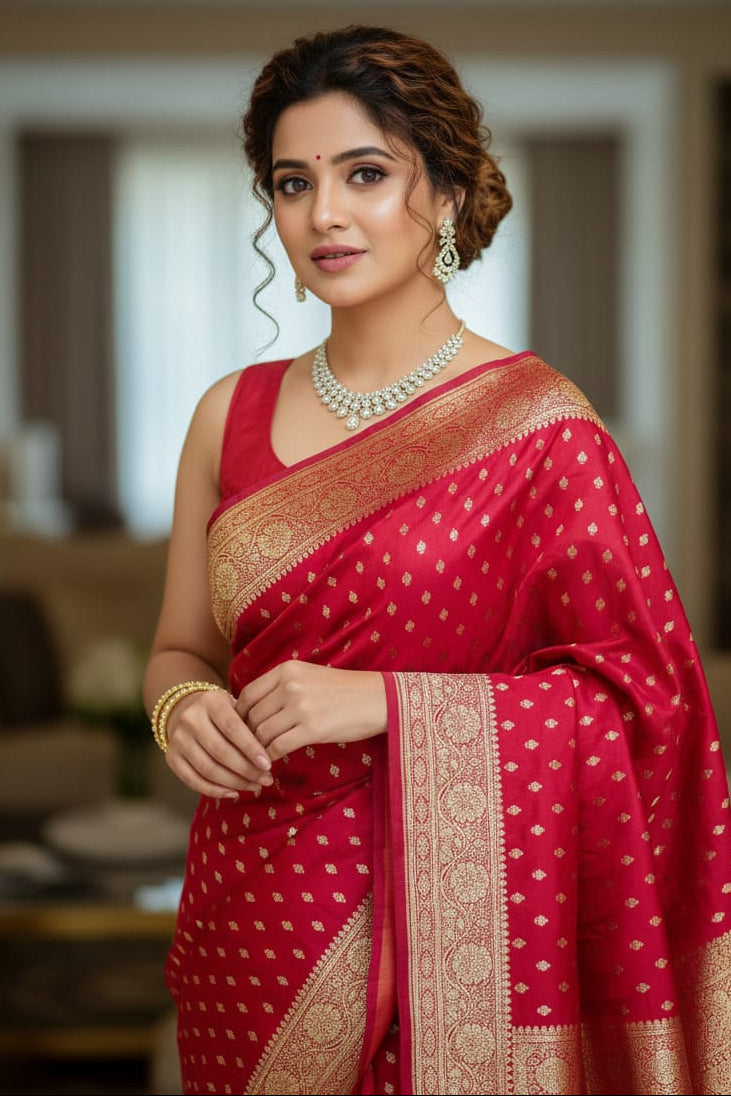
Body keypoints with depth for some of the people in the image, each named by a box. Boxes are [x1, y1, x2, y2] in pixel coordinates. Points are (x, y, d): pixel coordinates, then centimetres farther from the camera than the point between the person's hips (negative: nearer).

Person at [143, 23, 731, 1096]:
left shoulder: (533, 422, -10)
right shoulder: (233, 414, 5)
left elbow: (639, 698, -12)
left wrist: (383, 700, -19)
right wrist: (183, 706, -10)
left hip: (451, 921, -4)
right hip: (253, 915, 4)